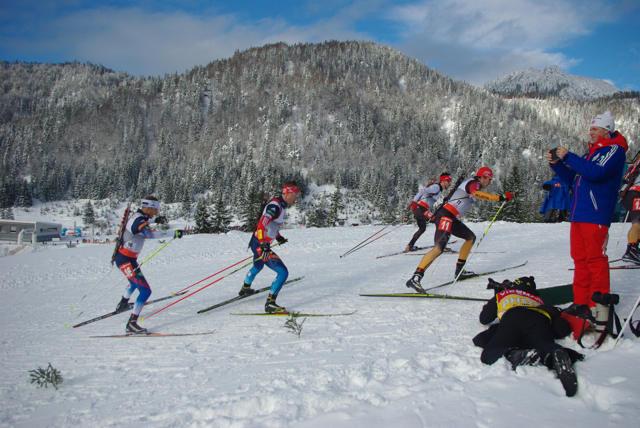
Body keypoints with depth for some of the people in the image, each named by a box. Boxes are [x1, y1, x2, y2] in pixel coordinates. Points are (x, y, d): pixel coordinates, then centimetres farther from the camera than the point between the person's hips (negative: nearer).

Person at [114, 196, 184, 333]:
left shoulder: (136, 215, 7)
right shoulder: (139, 220, -23)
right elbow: (150, 234, -42)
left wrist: (154, 220, 43)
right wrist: (173, 233, -43)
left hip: (122, 257, 11)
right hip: (126, 261, -11)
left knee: (136, 281, 37)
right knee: (145, 290, -15)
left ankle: (123, 304, 59)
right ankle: (131, 324, -15)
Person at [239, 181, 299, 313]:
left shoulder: (281, 206, 9)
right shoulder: (275, 206, -21)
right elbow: (261, 225, -33)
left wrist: (278, 237, 33)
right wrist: (263, 245, -43)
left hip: (262, 244, 11)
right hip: (260, 245, -11)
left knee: (257, 267, 36)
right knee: (283, 272, -18)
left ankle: (245, 289, 61)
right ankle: (270, 304, -14)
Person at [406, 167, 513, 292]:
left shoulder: (472, 184, 24)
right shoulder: (474, 183, -7)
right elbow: (475, 193, -31)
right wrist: (500, 197, -32)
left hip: (452, 219, 11)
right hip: (446, 217, -11)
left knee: (471, 238, 21)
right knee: (439, 248, -24)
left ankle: (459, 271, 20)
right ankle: (415, 278, -32)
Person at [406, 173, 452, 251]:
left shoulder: (438, 189, 20)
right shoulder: (436, 187, -10)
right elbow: (422, 191, -22)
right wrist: (415, 202, -29)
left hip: (419, 210, 10)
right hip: (421, 209, -10)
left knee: (422, 229, 25)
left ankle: (410, 246, 31)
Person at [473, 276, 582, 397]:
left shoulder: (501, 294, 41)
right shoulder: (538, 298, 44)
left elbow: (484, 319, 49)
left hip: (513, 318, -2)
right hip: (540, 320, 2)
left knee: (489, 354, -16)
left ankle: (515, 355, -51)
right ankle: (557, 357, -64)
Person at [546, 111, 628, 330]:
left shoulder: (615, 150, -3)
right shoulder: (591, 152, 22)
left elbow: (596, 173, -20)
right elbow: (571, 178, 22)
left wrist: (568, 157, -16)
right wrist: (556, 163, 6)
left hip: (596, 215, -8)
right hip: (578, 214, 8)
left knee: (596, 260, -8)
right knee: (580, 259, 10)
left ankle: (599, 309, -3)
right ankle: (581, 303, 17)